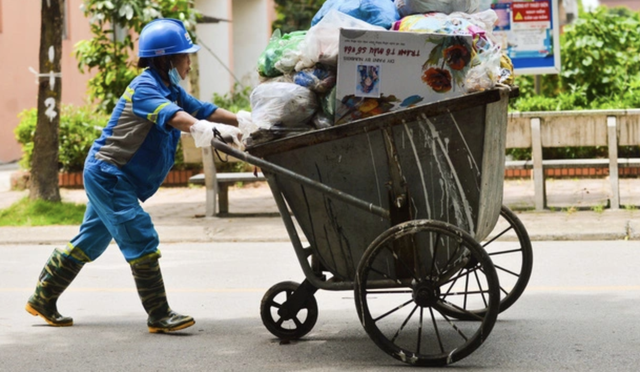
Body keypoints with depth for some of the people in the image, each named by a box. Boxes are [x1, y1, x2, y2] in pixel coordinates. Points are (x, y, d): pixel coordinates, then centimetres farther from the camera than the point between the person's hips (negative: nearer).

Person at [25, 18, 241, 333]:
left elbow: (202, 110, 8)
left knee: (88, 244, 16)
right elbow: (169, 116, -38)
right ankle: (159, 316, -9)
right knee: (141, 242, -12)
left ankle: (42, 300, 27)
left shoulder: (170, 90, 9)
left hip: (108, 177, 10)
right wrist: (204, 127, -53)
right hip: (108, 174, -10)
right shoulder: (145, 88, -20)